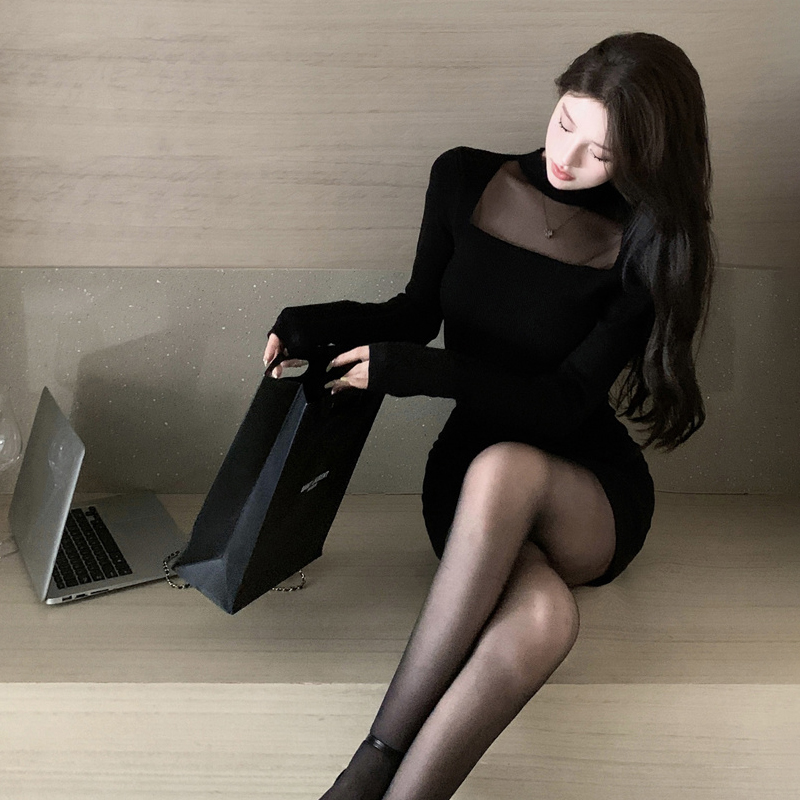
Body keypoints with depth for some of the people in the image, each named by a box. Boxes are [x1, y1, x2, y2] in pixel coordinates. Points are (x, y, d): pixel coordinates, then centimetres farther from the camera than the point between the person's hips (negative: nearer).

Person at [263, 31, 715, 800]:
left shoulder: (645, 249, -8)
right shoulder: (465, 180, 0)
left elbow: (565, 403, -15)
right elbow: (419, 311, 11)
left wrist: (415, 369, -23)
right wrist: (315, 324, -7)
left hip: (588, 494, -1)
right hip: (471, 477, 2)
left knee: (502, 467, -40)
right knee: (542, 614, -36)